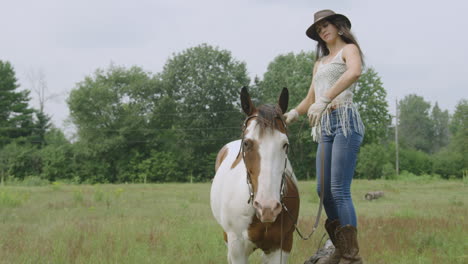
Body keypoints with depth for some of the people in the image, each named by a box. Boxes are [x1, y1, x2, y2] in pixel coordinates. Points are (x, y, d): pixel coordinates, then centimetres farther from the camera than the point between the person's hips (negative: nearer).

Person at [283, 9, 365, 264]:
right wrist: (291, 115, 9)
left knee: (339, 191, -14)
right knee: (324, 190, 5)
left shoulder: (349, 50, 3)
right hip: (324, 127, 8)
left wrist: (324, 100, -30)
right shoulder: (320, 63, 26)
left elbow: (354, 72, -21)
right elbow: (309, 100, 29)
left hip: (345, 120, -8)